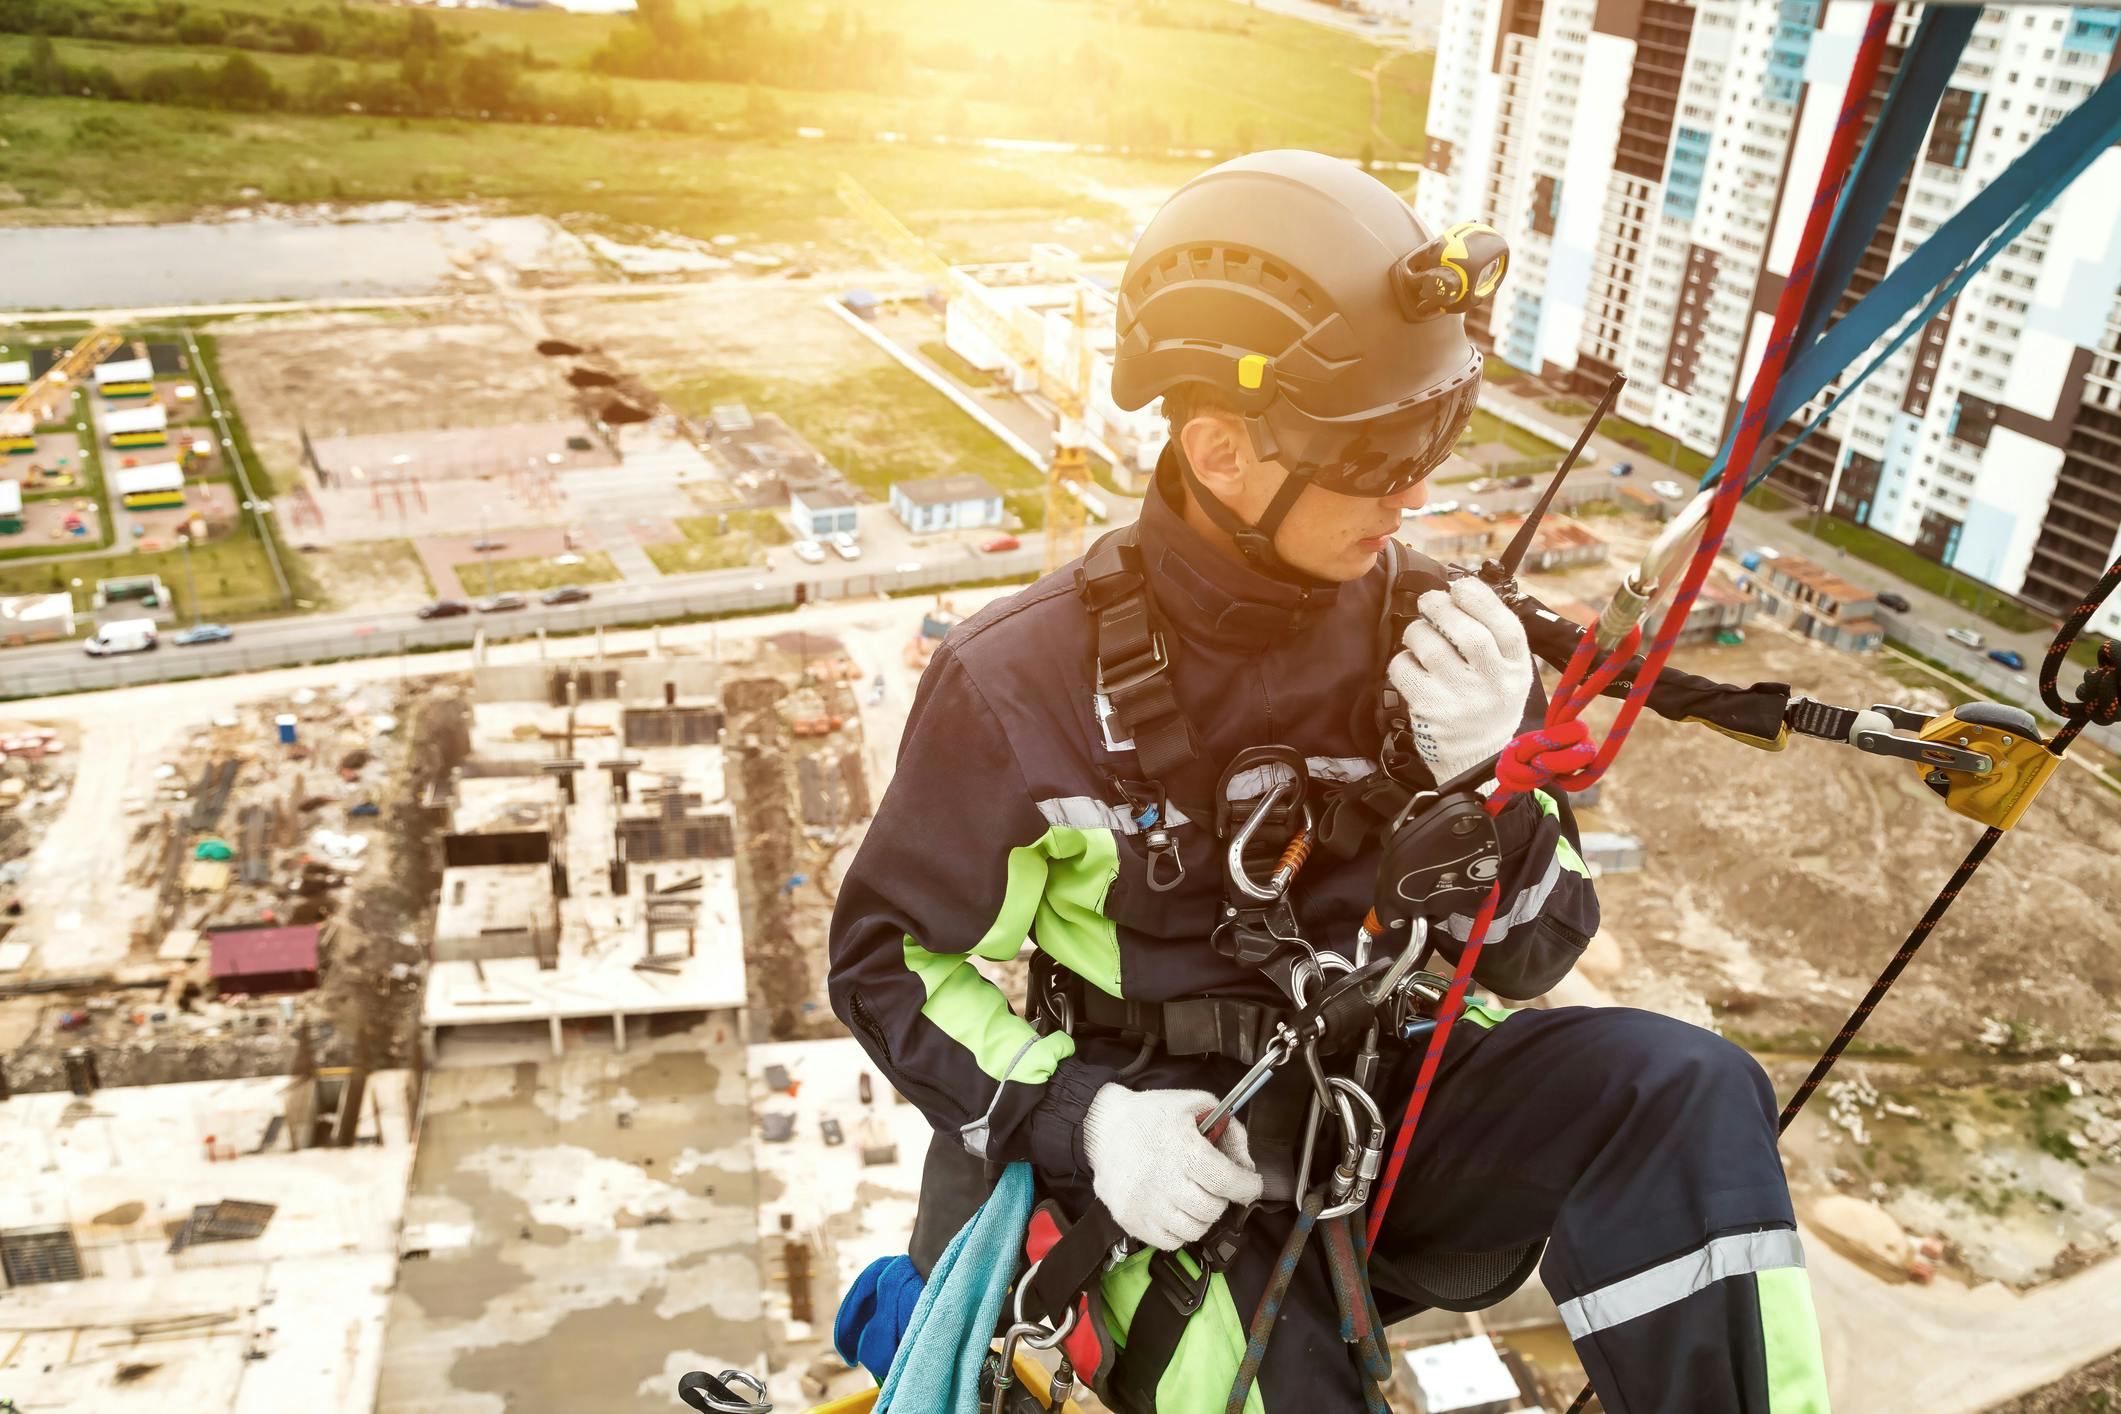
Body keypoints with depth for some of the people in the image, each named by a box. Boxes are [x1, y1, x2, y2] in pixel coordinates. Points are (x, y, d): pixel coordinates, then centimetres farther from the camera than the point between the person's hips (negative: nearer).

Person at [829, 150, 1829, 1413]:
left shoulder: (1436, 635, -5)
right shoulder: (1030, 679, -13)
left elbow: (1528, 960, 0)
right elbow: (891, 956, -4)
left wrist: (1490, 781, -20)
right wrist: (1082, 1117, -20)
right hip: (1175, 1162, -2)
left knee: (1686, 1094, -23)